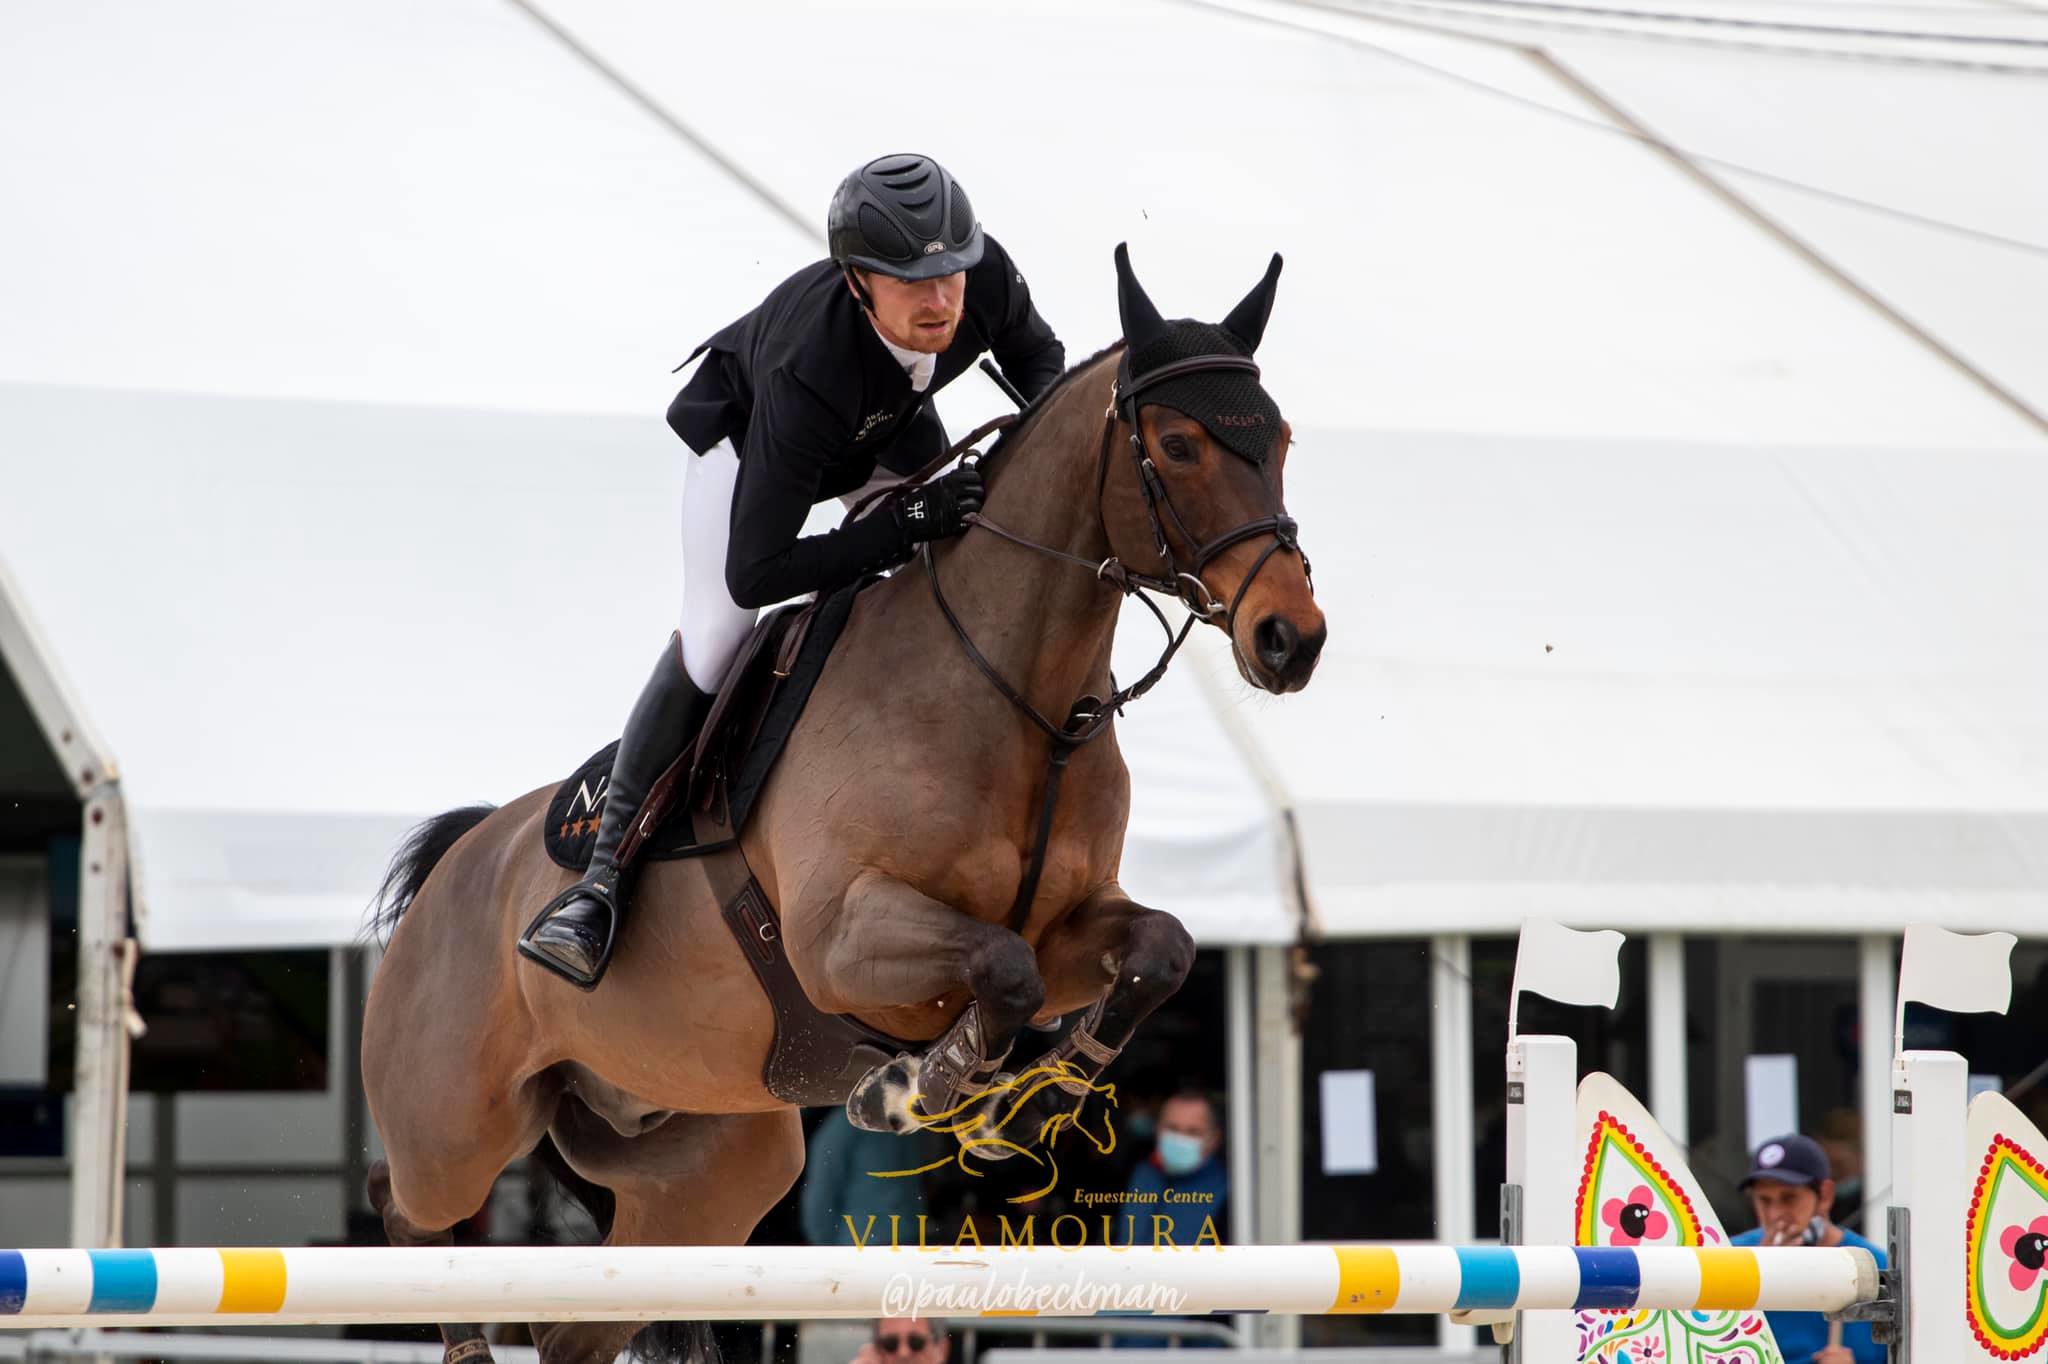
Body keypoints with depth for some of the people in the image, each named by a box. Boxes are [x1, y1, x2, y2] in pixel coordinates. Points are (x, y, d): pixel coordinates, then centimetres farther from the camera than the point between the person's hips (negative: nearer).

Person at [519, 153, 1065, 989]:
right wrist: (907, 525, -52)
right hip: (749, 431, -6)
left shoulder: (986, 276, -36)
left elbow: (1035, 354, -8)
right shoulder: (805, 371, -48)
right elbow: (753, 574, -46)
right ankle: (603, 874, -12)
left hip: (892, 429, 6)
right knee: (712, 645, -18)